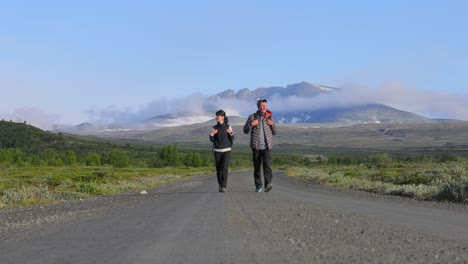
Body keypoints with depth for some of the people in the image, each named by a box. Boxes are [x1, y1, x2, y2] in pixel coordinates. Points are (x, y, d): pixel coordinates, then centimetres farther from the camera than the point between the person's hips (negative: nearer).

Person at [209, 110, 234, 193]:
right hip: (217, 151, 2)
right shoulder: (214, 128, 4)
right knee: (218, 169, 4)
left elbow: (232, 139, 1)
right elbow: (212, 140, 4)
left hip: (226, 150, -2)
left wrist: (231, 133, -19)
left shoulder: (228, 127, 0)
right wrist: (211, 134, -15)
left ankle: (223, 187, -15)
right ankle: (220, 185, 20)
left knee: (225, 168, -14)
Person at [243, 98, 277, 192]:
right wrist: (251, 124, -14)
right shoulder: (252, 117, 5)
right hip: (256, 146, 1)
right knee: (257, 167, 5)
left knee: (267, 164, -17)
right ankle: (258, 186, 15)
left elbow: (274, 133, 14)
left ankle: (268, 184, -28)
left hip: (267, 146, -1)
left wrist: (272, 124, -5)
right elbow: (245, 131, 4)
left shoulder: (269, 117, 9)